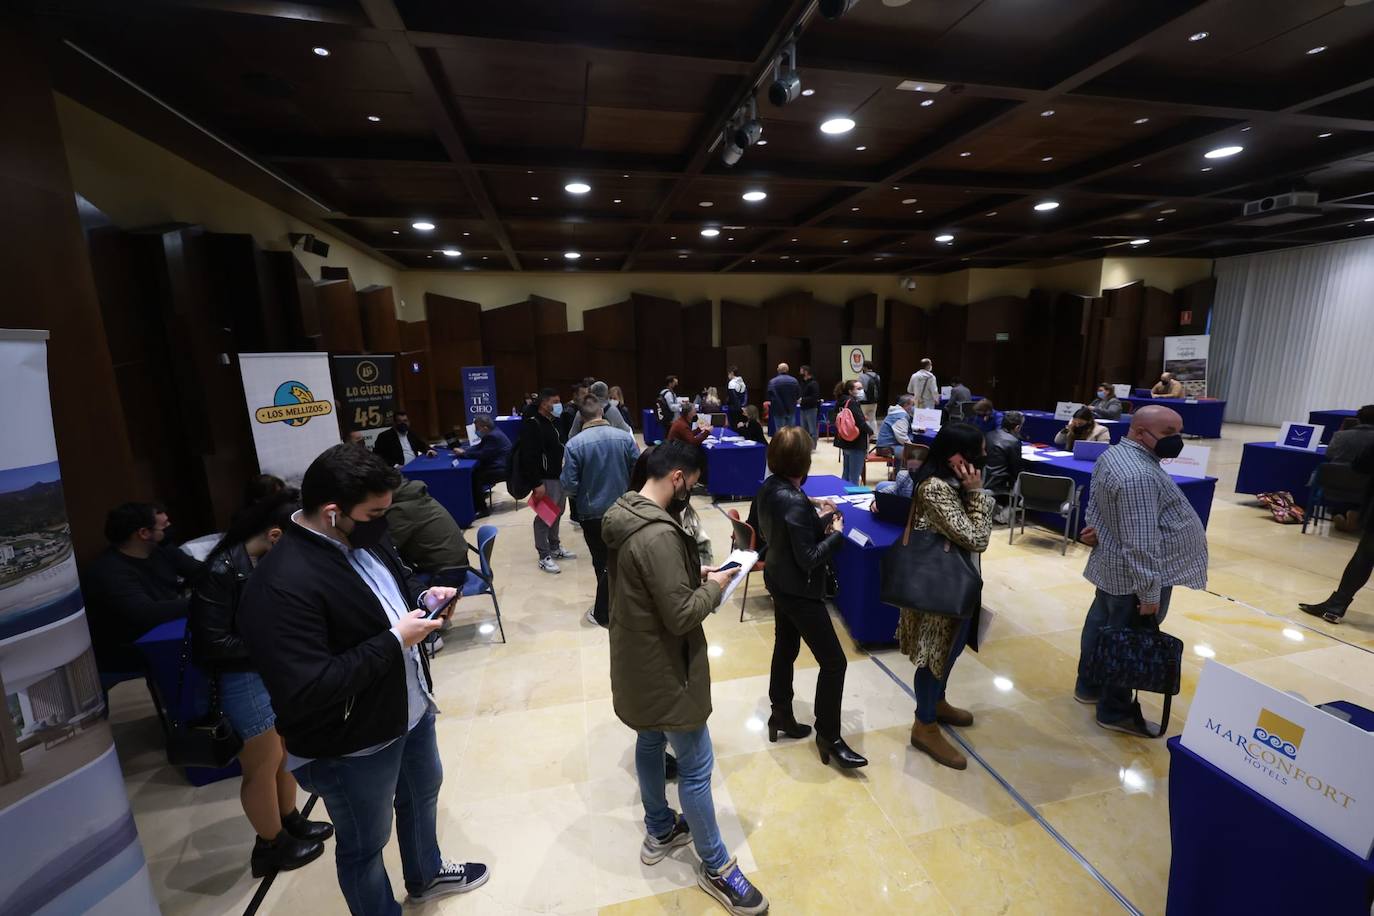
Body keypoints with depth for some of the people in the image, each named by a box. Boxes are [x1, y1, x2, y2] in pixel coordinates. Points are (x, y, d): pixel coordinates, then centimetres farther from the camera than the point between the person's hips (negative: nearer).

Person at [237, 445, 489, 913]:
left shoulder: (362, 536, -6)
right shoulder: (282, 587, -32)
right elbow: (307, 693, -33)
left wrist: (423, 598, -9)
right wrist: (395, 641, -29)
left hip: (410, 708, 9)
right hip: (352, 745, -8)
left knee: (423, 793, 31)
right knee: (364, 845, 19)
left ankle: (426, 875, 58)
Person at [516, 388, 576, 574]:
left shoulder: (553, 422, 14)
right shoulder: (532, 424, -16)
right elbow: (529, 457, -22)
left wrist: (564, 472, 18)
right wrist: (537, 483, -25)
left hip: (559, 475, 10)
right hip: (545, 479, -10)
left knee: (557, 512, 18)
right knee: (545, 516, -4)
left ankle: (555, 547, 32)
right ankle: (544, 557, 6)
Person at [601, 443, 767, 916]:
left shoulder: (622, 514, -2)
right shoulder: (659, 535, -32)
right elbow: (682, 616, -28)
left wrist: (693, 573, 5)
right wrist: (713, 587, -12)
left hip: (635, 660, 10)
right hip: (662, 669, -9)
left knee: (649, 742, 26)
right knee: (696, 766, 9)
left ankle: (659, 830, 48)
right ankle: (716, 867, 30)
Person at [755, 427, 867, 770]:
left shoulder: (768, 488, -3)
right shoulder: (795, 502, -30)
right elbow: (808, 559, -25)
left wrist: (822, 522, 1)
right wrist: (836, 534, -11)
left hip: (778, 581, 9)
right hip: (799, 591, -9)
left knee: (785, 649, 23)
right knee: (833, 662, 5)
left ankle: (780, 716, 39)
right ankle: (829, 737, 19)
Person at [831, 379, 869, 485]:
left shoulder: (841, 403, 8)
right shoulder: (853, 403, -17)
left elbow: (833, 420, 13)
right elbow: (861, 423, -23)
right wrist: (870, 431, -6)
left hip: (845, 443, 9)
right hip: (856, 444, -9)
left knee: (846, 474, 19)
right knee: (854, 478, -3)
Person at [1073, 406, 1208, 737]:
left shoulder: (1113, 454, 5)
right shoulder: (1140, 476, -28)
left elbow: (1097, 507, 16)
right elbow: (1142, 543, -28)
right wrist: (1150, 592, -23)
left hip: (1110, 564, 10)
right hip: (1133, 574, -10)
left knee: (1102, 622, 20)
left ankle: (1088, 686, 36)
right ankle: (1115, 712, 18)